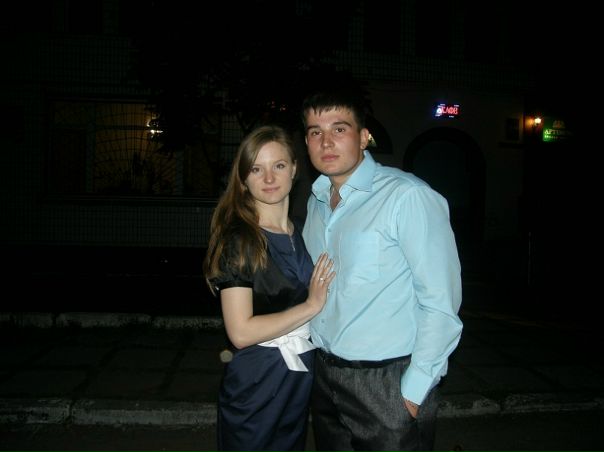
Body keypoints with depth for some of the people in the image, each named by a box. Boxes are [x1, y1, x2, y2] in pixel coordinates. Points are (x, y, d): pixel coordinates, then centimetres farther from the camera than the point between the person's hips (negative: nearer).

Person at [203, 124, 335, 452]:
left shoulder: (301, 232, 5)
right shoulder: (237, 238, -17)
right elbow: (241, 332, -23)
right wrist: (312, 305, -19)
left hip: (302, 379, 7)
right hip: (256, 385, -7)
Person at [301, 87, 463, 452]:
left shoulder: (408, 196, -17)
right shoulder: (316, 201, 7)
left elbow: (441, 303, -17)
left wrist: (414, 391, -15)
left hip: (389, 384, -6)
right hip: (325, 377, 7)